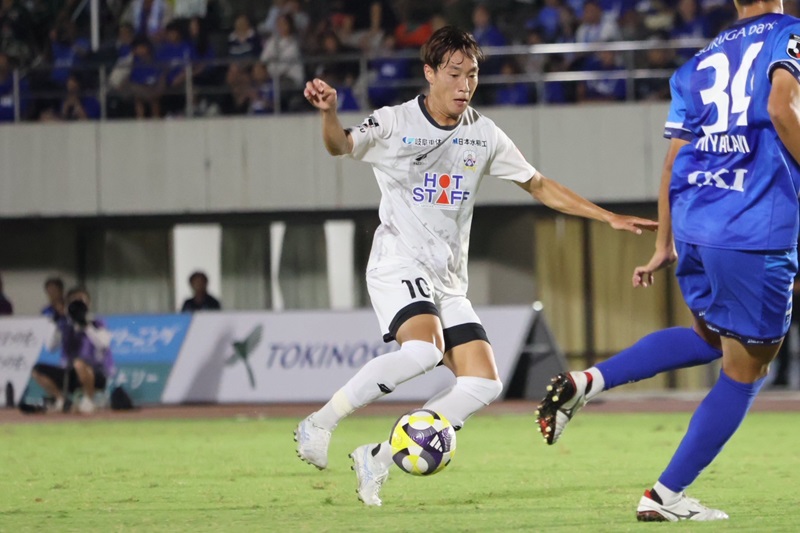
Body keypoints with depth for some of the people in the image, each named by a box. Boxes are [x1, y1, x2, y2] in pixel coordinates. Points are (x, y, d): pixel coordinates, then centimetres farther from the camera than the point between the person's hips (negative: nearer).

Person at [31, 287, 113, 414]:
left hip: (98, 375, -5)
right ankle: (59, 399, 9)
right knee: (37, 371, -9)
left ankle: (89, 399, -16)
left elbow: (103, 343, -25)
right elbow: (51, 347, 2)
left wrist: (86, 326, -27)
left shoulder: (96, 324, -6)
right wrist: (55, 327, -9)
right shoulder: (64, 324, 7)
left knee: (79, 363, -39)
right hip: (70, 375, 5)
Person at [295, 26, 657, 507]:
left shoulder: (483, 135, 7)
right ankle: (320, 424, -20)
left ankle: (379, 457, 1)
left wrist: (609, 218, 9)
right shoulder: (395, 124, -6)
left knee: (484, 384, -7)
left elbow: (540, 186, 15)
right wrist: (329, 113, -47)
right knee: (424, 347, -33)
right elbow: (341, 146, -24)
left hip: (449, 281, 6)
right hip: (399, 265, -6)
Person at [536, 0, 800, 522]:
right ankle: (666, 495, 9)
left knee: (709, 337, 30)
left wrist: (664, 245, 24)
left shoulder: (701, 62, 18)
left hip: (693, 223, 7)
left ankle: (586, 381, 11)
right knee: (746, 371, 8)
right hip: (758, 229, -7)